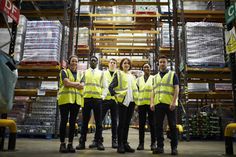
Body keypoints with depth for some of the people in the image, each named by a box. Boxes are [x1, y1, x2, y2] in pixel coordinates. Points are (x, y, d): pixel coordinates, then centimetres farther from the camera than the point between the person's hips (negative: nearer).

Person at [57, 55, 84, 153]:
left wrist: (71, 84, -4)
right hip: (65, 99, -3)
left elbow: (82, 86, 5)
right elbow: (66, 83, -8)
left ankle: (70, 144, 9)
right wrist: (77, 83, 1)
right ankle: (62, 144, 5)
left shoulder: (80, 74, 20)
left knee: (73, 122, 4)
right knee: (64, 121, -2)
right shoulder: (64, 71, 9)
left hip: (76, 100, 3)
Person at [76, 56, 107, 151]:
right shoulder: (84, 72, 13)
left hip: (97, 99, 0)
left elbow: (105, 87, 12)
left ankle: (99, 142, 9)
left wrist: (103, 96, 0)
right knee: (85, 121, 3)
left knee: (98, 121, 2)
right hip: (86, 98, 0)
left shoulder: (101, 73, 13)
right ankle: (82, 142, 10)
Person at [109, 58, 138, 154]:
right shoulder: (118, 74, 1)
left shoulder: (132, 76, 19)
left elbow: (135, 88, 25)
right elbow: (111, 87, -5)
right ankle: (120, 145, 1)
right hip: (123, 101, -5)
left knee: (127, 123, 9)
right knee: (122, 123, -4)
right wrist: (116, 95, -15)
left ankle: (125, 143, 16)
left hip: (131, 102, 6)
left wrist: (136, 98, 15)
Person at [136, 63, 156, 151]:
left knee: (152, 123, 2)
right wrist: (136, 104, 4)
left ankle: (153, 143, 10)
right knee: (141, 124, 3)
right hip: (141, 103, 2)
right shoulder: (139, 79, 14)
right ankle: (141, 143, 10)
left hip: (151, 103, -2)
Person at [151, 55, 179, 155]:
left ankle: (174, 147, 9)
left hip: (170, 104, -4)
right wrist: (152, 102, 4)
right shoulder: (155, 77, 20)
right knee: (158, 126, 4)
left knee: (172, 126, 1)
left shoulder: (173, 74, 8)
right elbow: (153, 91, 17)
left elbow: (176, 89, -1)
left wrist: (173, 102, -13)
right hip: (158, 104, 4)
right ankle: (160, 146, 13)